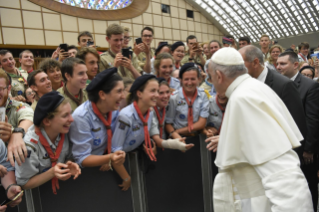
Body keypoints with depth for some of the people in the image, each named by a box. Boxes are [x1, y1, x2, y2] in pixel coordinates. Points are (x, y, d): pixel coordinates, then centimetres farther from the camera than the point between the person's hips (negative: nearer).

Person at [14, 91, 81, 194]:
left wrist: (70, 165, -16)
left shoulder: (63, 132, -12)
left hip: (63, 186, 1)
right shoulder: (29, 144, -26)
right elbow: (24, 184, -15)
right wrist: (52, 172, -28)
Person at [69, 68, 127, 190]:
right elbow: (82, 159, -20)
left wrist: (111, 160, -14)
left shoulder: (114, 110, -6)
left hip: (103, 167, 5)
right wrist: (109, 158, -35)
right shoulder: (81, 117, -23)